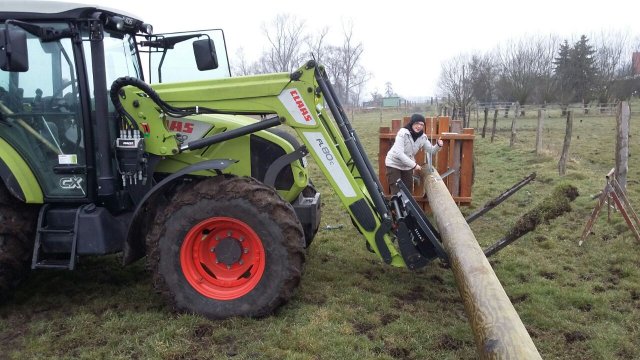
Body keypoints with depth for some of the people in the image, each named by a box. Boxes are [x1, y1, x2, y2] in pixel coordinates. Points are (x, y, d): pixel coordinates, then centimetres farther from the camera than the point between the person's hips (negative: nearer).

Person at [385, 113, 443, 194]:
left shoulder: (422, 137, -8)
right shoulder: (403, 133, -25)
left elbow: (431, 151, 2)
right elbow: (399, 153, -32)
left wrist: (438, 145, -21)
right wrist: (414, 165, -32)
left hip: (407, 166, 6)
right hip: (394, 164, -6)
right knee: (396, 192, -6)